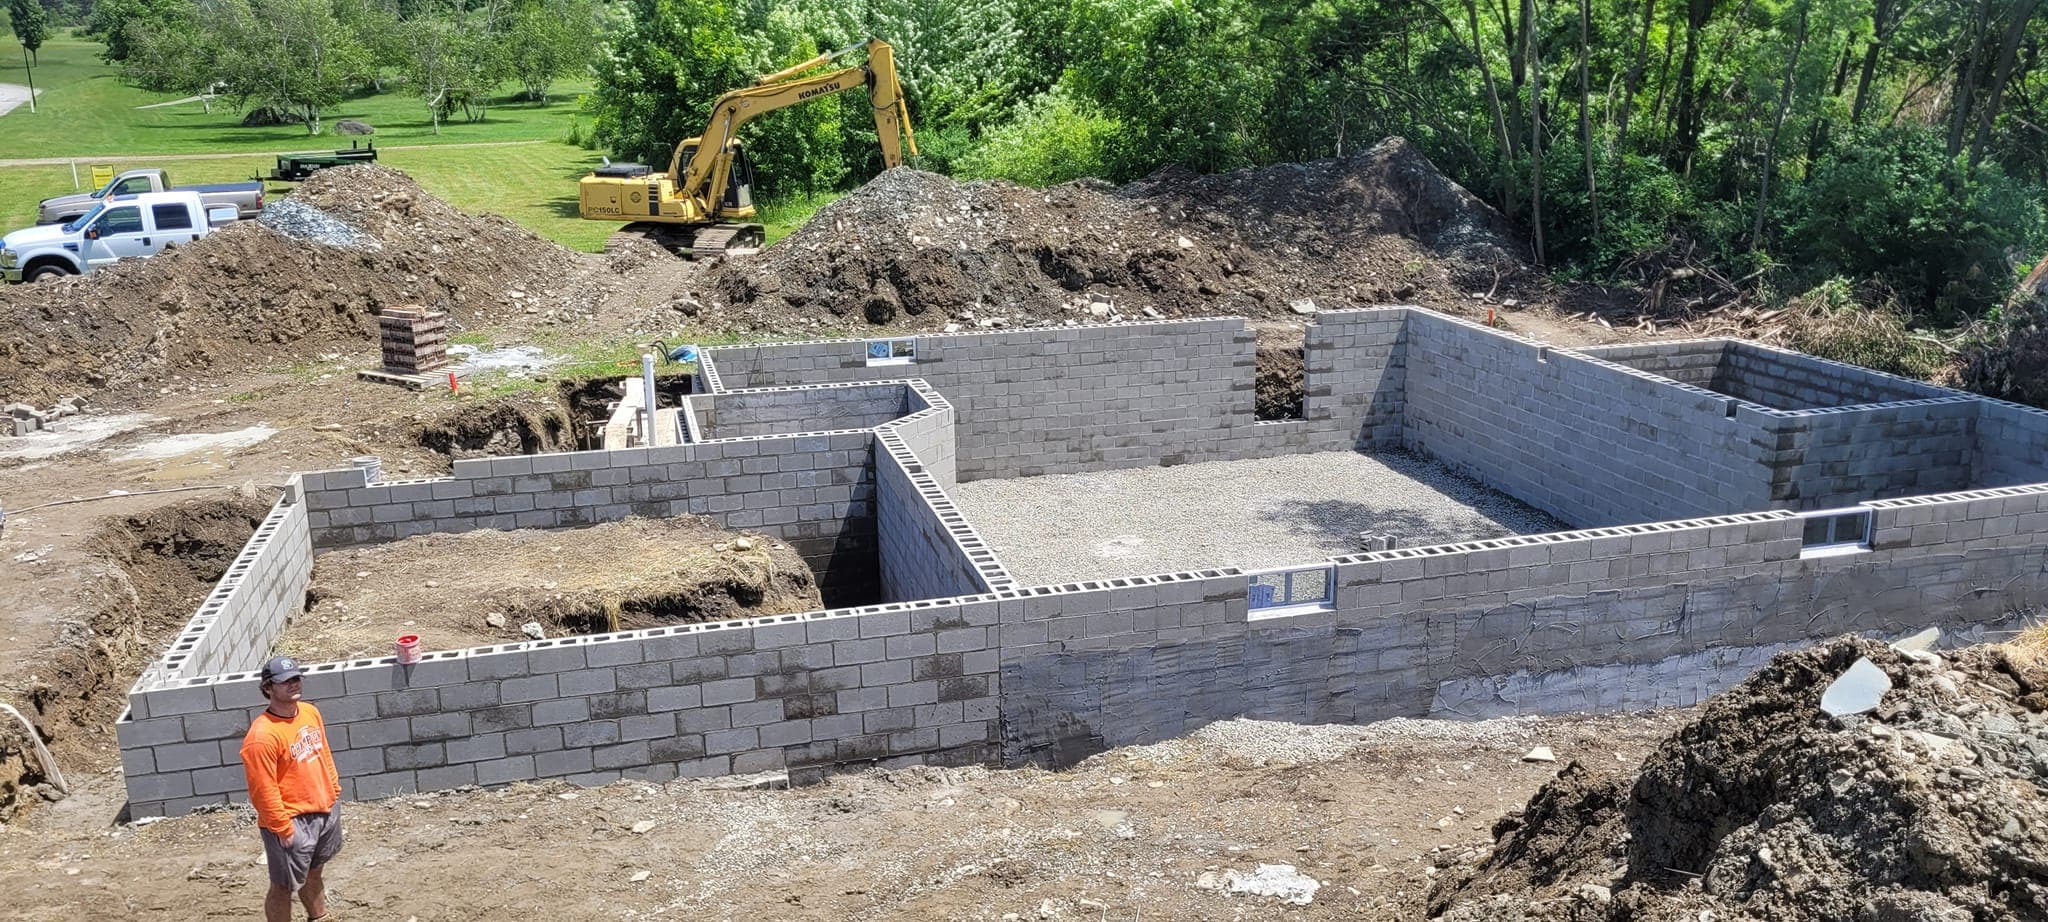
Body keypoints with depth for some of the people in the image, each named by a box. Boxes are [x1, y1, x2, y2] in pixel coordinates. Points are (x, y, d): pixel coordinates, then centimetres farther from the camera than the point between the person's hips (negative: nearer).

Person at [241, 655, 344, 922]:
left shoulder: (311, 712, -1)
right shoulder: (262, 735, -26)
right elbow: (263, 790, -22)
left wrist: (334, 790, 16)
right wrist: (283, 829, -18)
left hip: (325, 810, 8)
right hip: (292, 821, -8)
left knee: (314, 871, 27)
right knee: (284, 886, 7)